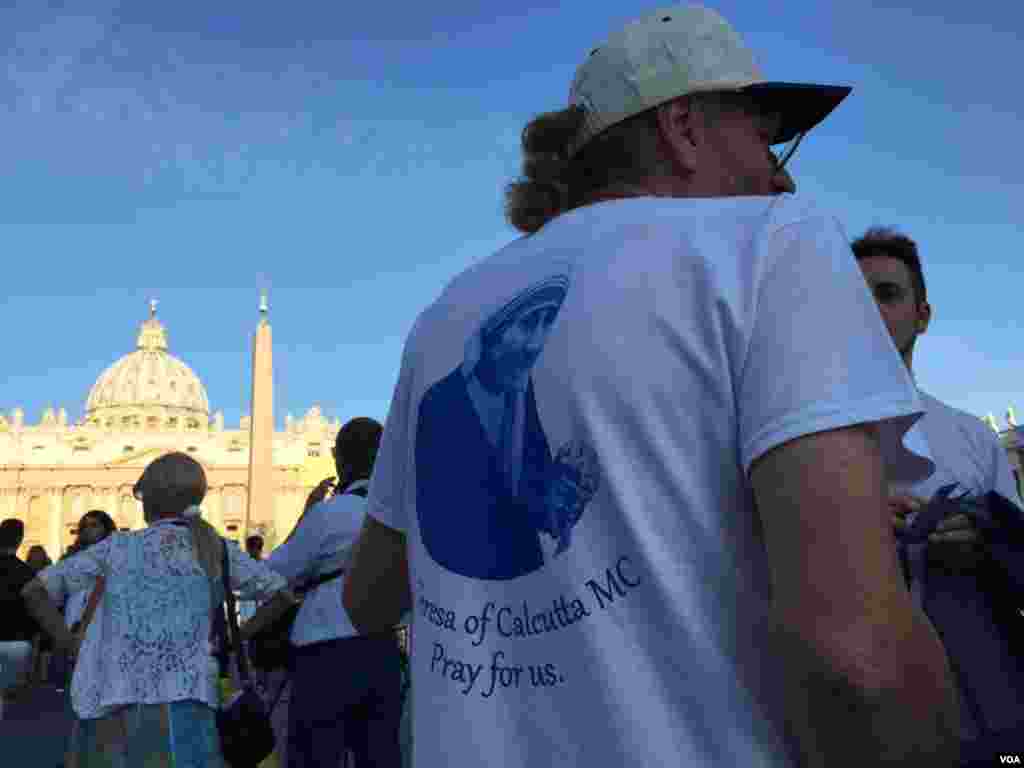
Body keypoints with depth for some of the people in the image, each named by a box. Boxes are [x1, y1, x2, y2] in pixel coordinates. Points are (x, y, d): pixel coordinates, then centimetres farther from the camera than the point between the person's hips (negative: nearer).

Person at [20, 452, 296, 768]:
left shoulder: (116, 547, 7)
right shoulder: (217, 549, 7)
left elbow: (34, 591, 6)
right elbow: (283, 595, 6)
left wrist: (69, 643, 10)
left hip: (110, 706, 1)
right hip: (181, 704, -1)